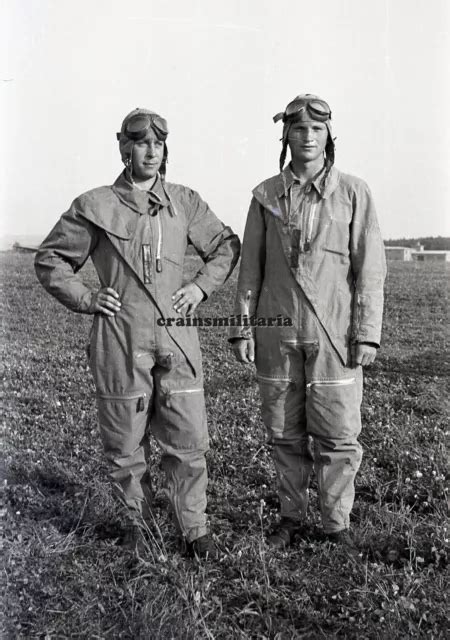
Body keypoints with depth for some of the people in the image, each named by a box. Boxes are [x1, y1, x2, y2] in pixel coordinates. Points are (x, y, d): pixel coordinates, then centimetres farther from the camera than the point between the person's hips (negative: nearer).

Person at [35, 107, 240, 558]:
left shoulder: (185, 203, 8)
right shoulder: (94, 207, 2)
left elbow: (226, 246, 20)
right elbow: (49, 260, 11)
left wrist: (201, 286, 7)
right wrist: (85, 299, 0)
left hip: (177, 340, 2)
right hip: (119, 343, -1)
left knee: (187, 441, 3)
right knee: (125, 445, 9)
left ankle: (193, 526, 21)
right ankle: (138, 523, 30)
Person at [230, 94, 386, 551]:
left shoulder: (353, 192, 1)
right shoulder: (266, 195, 6)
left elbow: (369, 268, -1)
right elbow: (250, 267, 7)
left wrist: (367, 333, -6)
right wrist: (242, 327, 2)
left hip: (333, 334, -2)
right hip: (277, 334, 2)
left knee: (337, 436, 4)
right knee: (284, 435, 11)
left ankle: (337, 524, 22)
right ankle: (291, 516, 28)